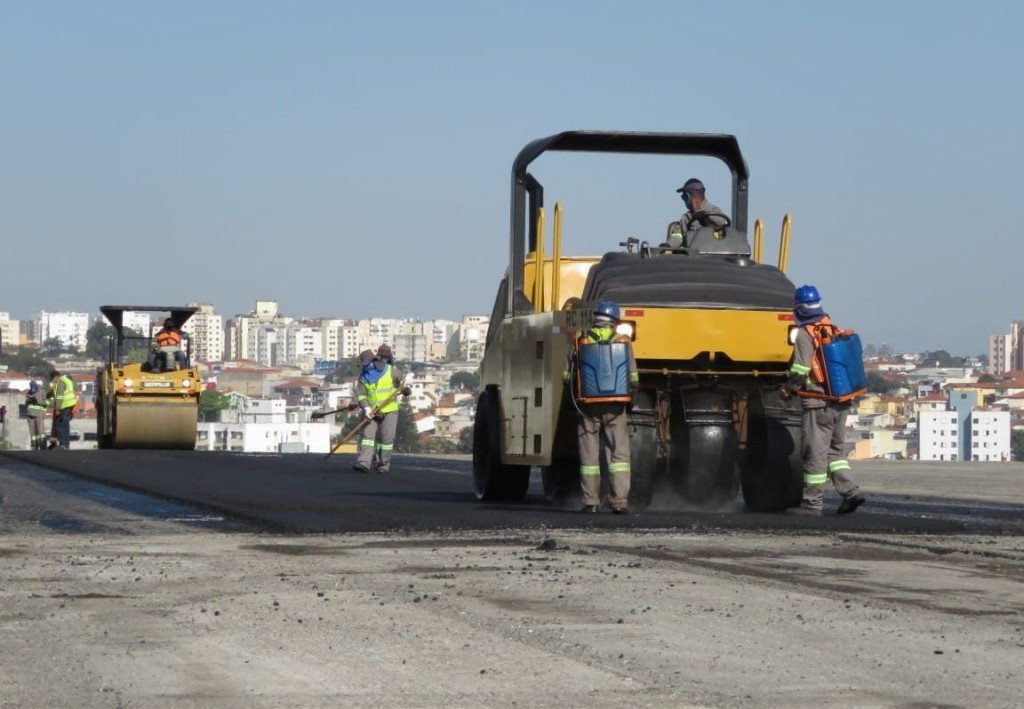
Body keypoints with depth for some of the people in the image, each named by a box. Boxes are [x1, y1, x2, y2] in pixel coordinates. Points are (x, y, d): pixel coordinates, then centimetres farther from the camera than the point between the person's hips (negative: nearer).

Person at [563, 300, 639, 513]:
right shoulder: (623, 341, -1)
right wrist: (628, 396, 19)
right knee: (619, 454, 4)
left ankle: (590, 501, 6)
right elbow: (634, 379, 0)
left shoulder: (580, 341, -1)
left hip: (588, 407, 0)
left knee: (589, 454, 7)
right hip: (615, 407, 0)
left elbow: (567, 376, 1)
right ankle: (620, 500, -3)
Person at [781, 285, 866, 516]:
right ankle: (849, 491, 4)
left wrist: (787, 389, 2)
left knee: (815, 453, -1)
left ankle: (812, 502, 4)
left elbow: (800, 371, -17)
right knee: (836, 449, 16)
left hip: (818, 403, -7)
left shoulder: (805, 334, -12)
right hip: (840, 401, 7)